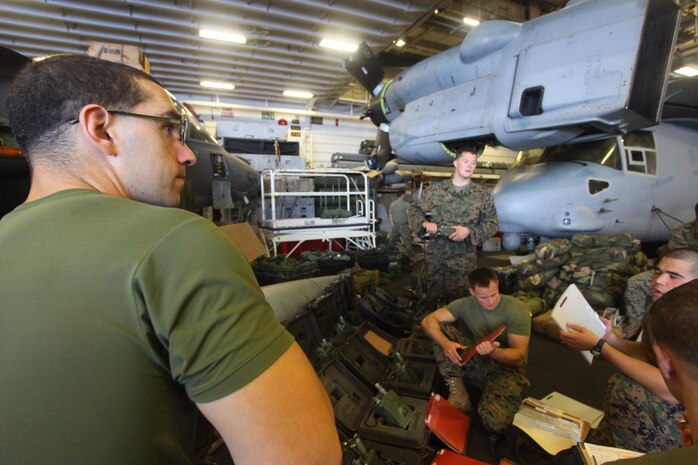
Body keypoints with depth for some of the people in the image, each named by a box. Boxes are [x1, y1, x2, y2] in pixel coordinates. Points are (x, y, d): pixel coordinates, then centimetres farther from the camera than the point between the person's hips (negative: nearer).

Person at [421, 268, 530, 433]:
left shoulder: (517, 310, -16)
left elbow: (519, 355, -17)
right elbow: (428, 320, -18)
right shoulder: (466, 304, -10)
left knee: (495, 421, -30)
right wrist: (446, 343, -38)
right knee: (441, 329, -19)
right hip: (476, 362, 3)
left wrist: (493, 351, -39)